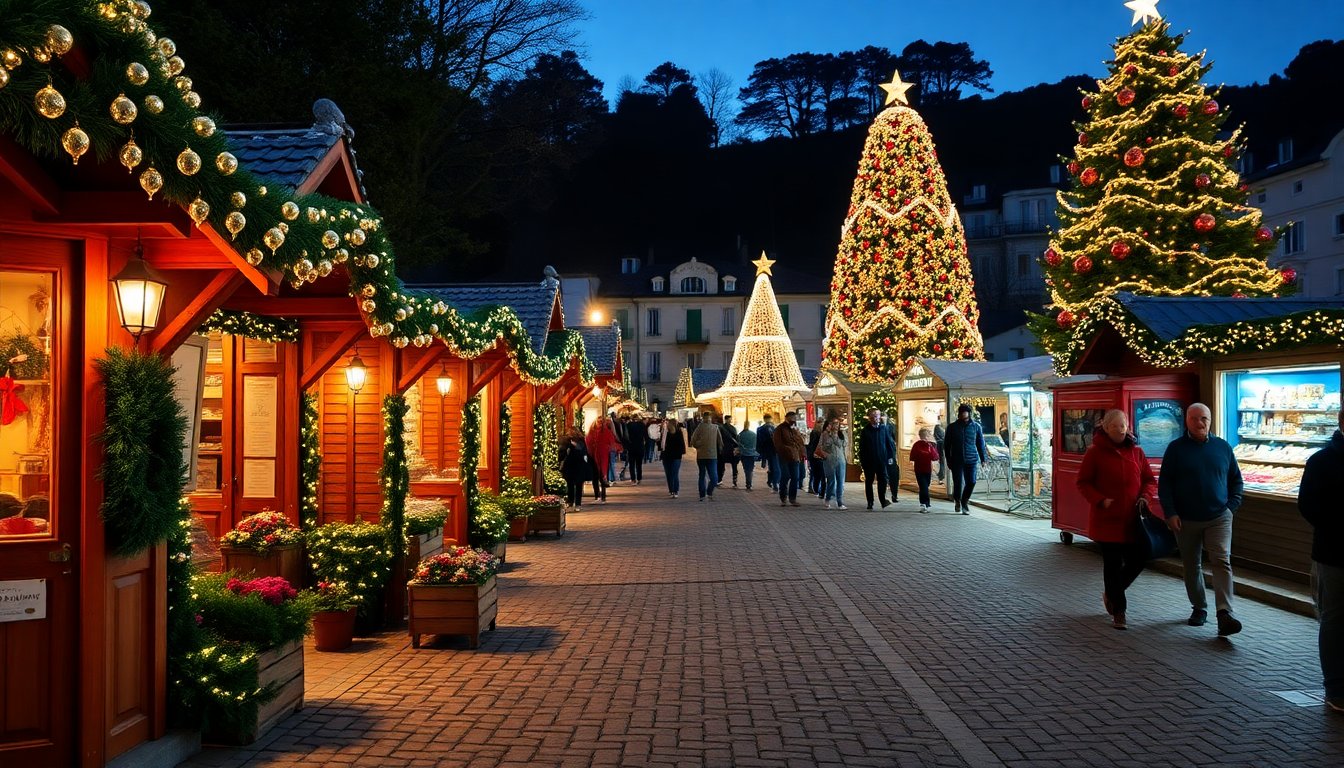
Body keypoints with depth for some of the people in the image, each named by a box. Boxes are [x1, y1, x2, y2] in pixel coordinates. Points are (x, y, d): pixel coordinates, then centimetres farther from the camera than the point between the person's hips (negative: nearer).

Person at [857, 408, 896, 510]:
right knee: (869, 481, 7)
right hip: (869, 461, 0)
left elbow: (889, 443, 8)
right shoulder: (865, 431, -1)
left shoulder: (883, 429, 4)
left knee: (883, 480, -8)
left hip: (881, 460, 0)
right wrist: (861, 460, -4)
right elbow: (861, 447, 0)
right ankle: (870, 503, 15)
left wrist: (891, 456, 2)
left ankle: (883, 501, -4)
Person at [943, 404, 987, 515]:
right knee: (958, 483, -3)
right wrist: (949, 461, 3)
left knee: (971, 482, -4)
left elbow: (981, 443, 9)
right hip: (956, 460, -1)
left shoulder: (976, 426, 3)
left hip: (971, 460, 1)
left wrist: (983, 458, 4)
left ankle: (964, 501, 19)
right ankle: (957, 501, 24)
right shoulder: (952, 427, 1)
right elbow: (947, 445, 6)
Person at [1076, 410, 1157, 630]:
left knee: (1138, 560, 4)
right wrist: (1100, 500, -15)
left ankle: (1111, 594, 30)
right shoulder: (1095, 452, -4)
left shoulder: (1136, 451, 6)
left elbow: (1150, 480, 14)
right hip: (1107, 519, -4)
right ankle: (1118, 611, 13)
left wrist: (1145, 496, -6)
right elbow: (1082, 482, -1)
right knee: (1113, 564, 2)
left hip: (1133, 519, 4)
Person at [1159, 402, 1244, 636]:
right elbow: (1164, 483, -1)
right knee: (1191, 566, 10)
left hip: (1219, 518, 0)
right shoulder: (1176, 448, 0)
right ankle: (1199, 608, 27)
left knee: (1222, 562, -13)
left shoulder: (1223, 447, 5)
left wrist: (1232, 506, 1)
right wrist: (1170, 513, -9)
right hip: (1186, 520, 0)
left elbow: (1236, 480, 13)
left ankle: (1225, 615, -20)